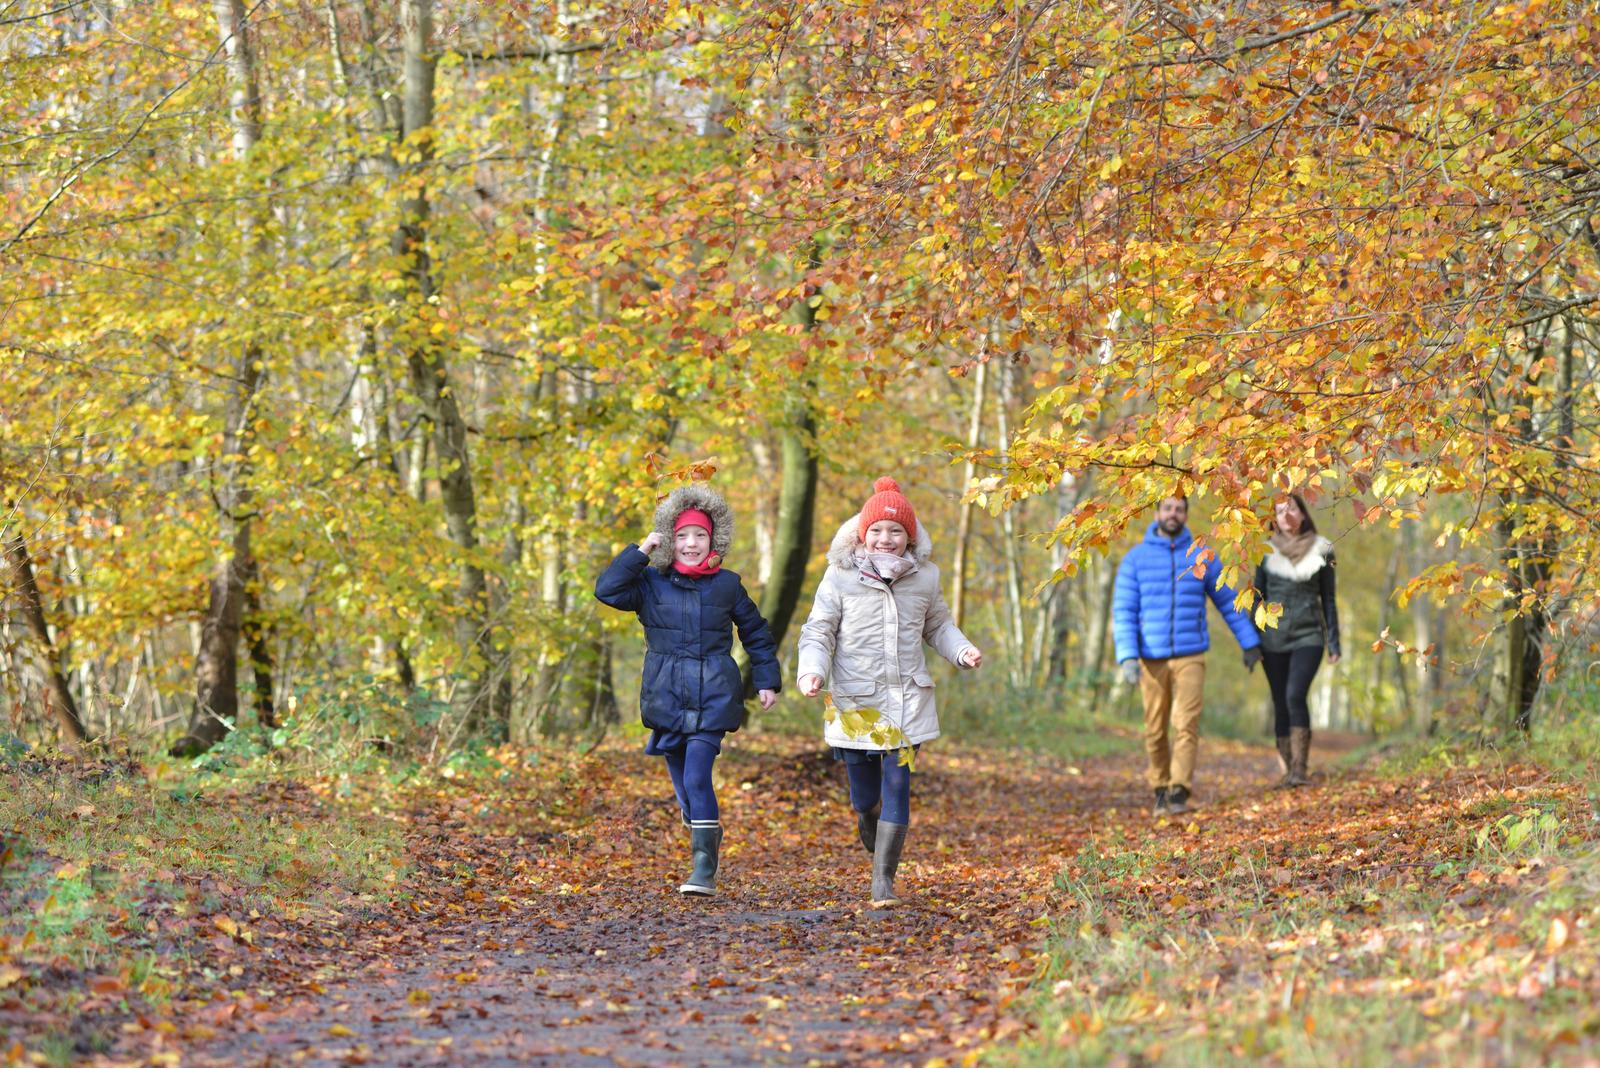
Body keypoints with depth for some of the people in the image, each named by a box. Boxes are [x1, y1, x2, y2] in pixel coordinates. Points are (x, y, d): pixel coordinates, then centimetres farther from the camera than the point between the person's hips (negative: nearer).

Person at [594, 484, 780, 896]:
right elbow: (607, 589, -10)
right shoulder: (651, 583, 4)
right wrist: (640, 553, -11)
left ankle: (704, 872, -16)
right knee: (683, 784, 8)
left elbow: (756, 633, 15)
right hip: (667, 700, 2)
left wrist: (767, 680, 12)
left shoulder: (727, 585, 5)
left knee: (697, 777, -16)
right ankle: (707, 853, 27)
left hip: (712, 699, -2)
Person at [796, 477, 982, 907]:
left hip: (906, 702, 1)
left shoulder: (924, 578, 4)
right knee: (864, 797, 7)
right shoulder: (840, 577, -3)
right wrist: (811, 670, -18)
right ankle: (868, 819, 45)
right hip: (855, 702, -1)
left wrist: (962, 650, 0)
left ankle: (884, 879, 1)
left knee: (897, 788, -7)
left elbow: (937, 626, 19)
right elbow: (818, 632, 0)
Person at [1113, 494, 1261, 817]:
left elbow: (1228, 601, 12)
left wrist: (1250, 643, 13)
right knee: (1155, 730, 5)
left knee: (1186, 725, -13)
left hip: (1190, 657, 0)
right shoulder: (1135, 559, -1)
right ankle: (1160, 789, 23)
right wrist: (1127, 658, -15)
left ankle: (1180, 793, -13)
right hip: (1152, 659, 0)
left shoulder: (1201, 557, 3)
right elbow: (1123, 612, -4)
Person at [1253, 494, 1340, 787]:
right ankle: (1287, 769, 10)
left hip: (1308, 636, -2)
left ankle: (1300, 769, -23)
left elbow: (1328, 599, 8)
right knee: (1280, 703, 3)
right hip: (1273, 638, 2)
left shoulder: (1321, 550, 4)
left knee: (1295, 696, -20)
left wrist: (1334, 643, 5)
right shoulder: (1266, 552, 7)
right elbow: (1258, 598, 10)